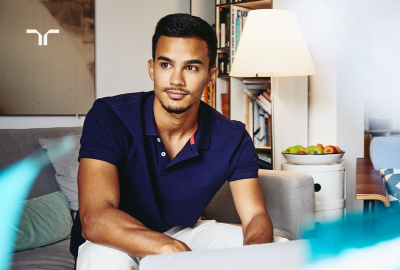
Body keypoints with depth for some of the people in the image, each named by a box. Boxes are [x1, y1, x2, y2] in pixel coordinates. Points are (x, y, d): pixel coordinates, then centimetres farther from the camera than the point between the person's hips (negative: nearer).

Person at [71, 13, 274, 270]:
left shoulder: (233, 139, -12)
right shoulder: (109, 118, -24)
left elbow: (256, 217, -15)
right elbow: (94, 219, -35)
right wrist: (173, 249, -52)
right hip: (113, 243, -3)